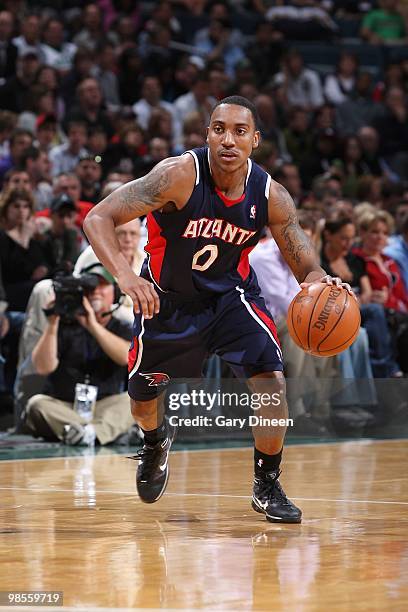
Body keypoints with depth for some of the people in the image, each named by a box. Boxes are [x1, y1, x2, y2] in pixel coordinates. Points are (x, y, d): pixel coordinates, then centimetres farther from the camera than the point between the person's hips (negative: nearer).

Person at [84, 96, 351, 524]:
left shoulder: (271, 196, -20)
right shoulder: (180, 175, -30)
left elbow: (306, 267, -10)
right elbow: (98, 219, -32)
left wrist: (319, 281, -36)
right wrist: (125, 276, -49)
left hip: (231, 293, 1)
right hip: (166, 297, -1)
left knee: (271, 380, -20)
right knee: (142, 397, 14)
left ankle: (267, 486, 1)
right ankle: (156, 440, 52)